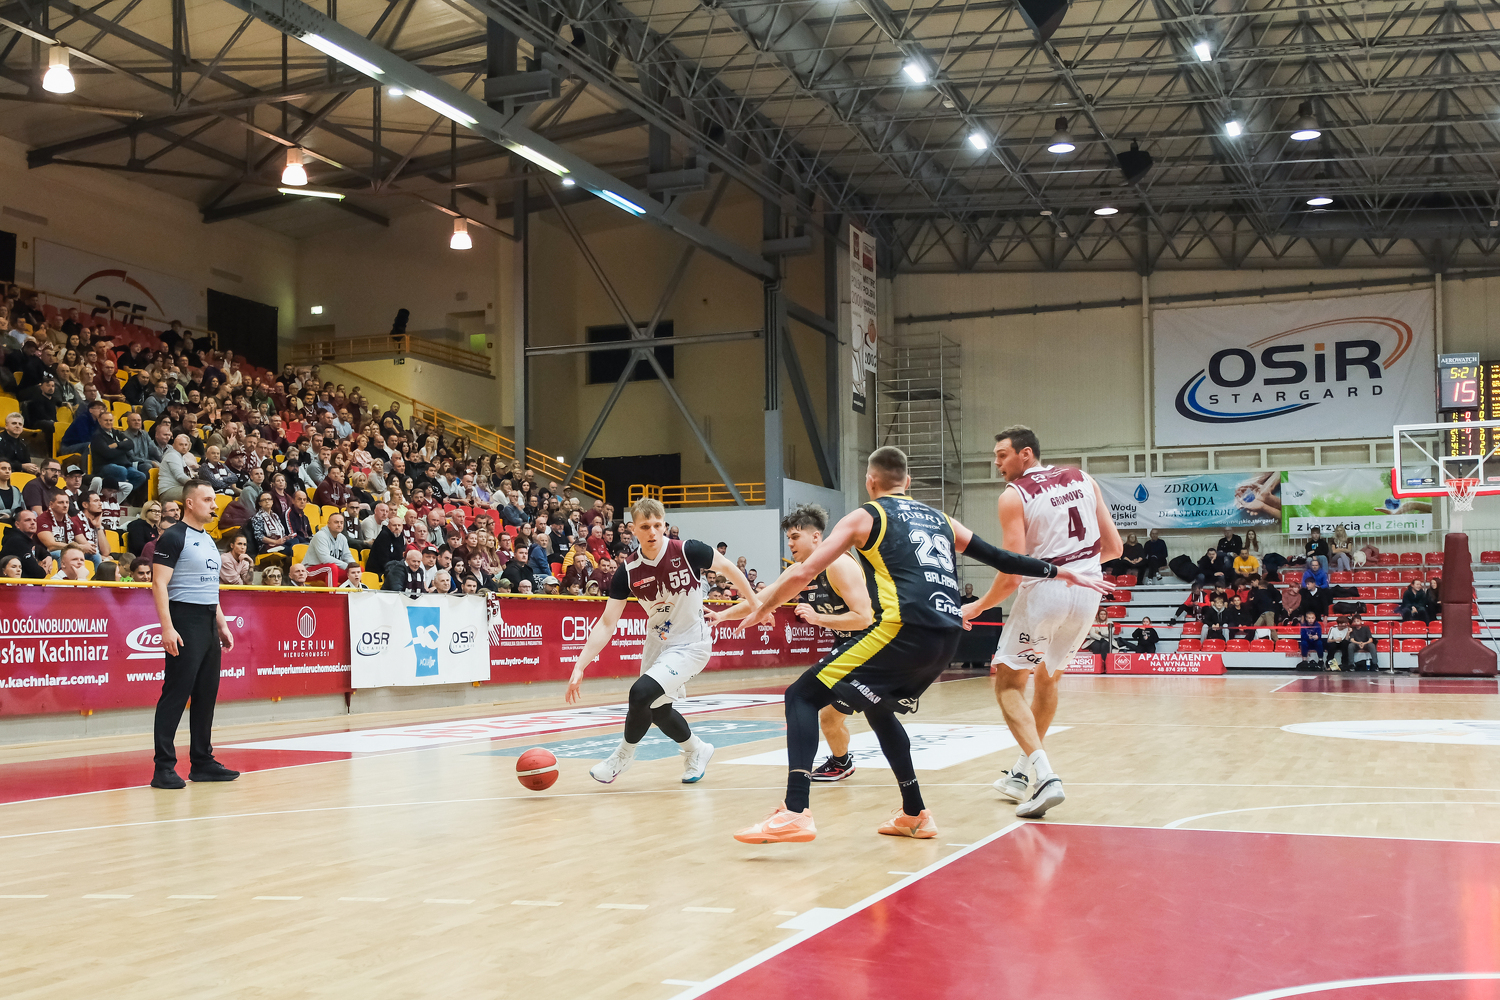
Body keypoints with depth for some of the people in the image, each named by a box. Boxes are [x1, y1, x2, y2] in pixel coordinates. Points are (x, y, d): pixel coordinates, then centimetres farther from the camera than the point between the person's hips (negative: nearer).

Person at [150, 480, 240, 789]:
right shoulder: (173, 537, -8)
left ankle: (202, 762, 17)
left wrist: (222, 625, 19)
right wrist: (167, 627, -22)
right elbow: (159, 583, -14)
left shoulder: (209, 540, 18)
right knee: (176, 694, -8)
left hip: (208, 624, 9)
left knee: (206, 695, 10)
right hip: (185, 623, -9)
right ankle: (164, 768, -5)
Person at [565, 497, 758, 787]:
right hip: (657, 643, 6)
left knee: (641, 692, -23)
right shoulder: (628, 572, -12)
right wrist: (579, 667, -16)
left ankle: (624, 754, 4)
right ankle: (697, 751, 47)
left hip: (691, 643, -6)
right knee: (658, 711, 18)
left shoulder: (688, 551, -21)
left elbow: (727, 567, -3)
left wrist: (754, 602, 4)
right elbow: (606, 624, -9)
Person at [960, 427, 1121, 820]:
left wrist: (977, 607, 4)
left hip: (1045, 591, -6)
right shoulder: (1083, 480, 11)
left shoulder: (1013, 496, -5)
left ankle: (1045, 776, -13)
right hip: (1087, 591, 6)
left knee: (1008, 682, 6)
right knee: (1048, 678, 25)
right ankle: (1022, 775, 34)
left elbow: (1012, 573, -11)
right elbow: (1114, 548, 10)